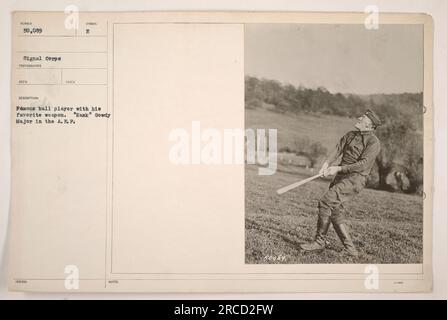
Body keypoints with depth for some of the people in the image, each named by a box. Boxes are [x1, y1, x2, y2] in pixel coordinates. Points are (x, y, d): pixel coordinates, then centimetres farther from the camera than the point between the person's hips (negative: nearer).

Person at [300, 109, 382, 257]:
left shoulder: (373, 142, -7)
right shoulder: (350, 135, 15)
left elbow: (363, 164, -17)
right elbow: (337, 150, 3)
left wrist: (338, 168, -19)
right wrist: (327, 163, -15)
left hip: (355, 179, -8)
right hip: (340, 177, 8)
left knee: (325, 202, -18)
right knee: (336, 211, 6)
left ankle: (320, 241, -7)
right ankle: (350, 249, 16)